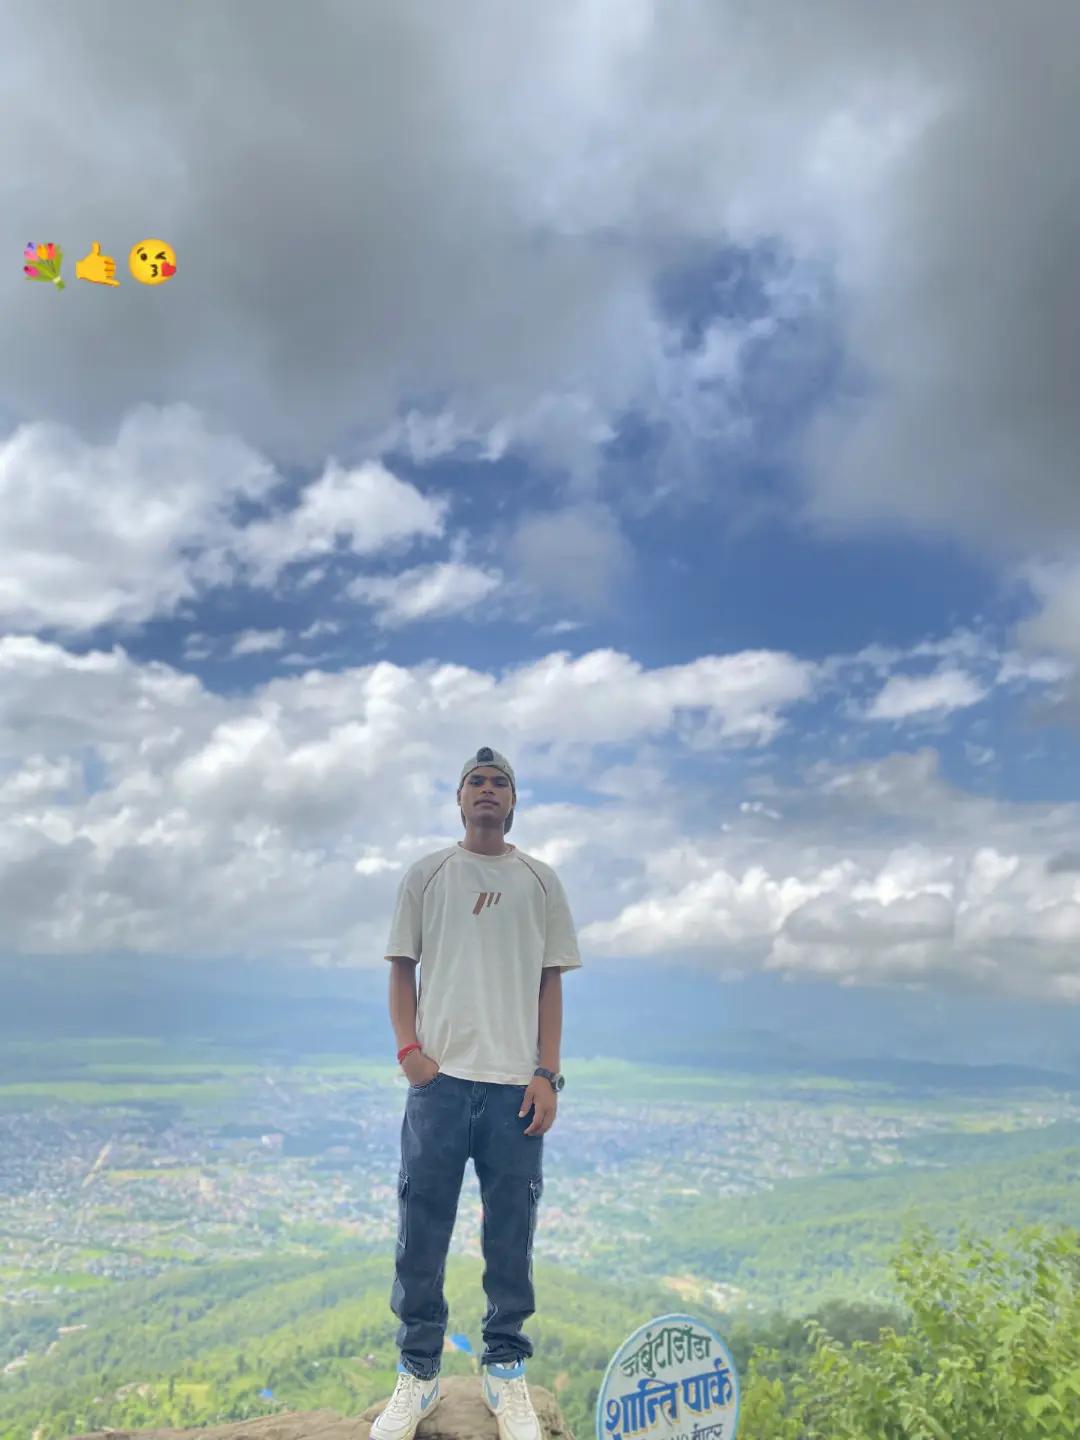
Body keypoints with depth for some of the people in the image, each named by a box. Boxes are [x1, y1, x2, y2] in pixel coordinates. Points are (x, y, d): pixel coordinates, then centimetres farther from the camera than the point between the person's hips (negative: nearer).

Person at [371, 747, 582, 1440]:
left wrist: (547, 1075, 0)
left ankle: (506, 1374, 24)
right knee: (422, 1231, 4)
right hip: (440, 1077, 0)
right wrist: (408, 1048, -6)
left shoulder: (540, 880, 8)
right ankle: (418, 1376, 21)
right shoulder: (427, 874, 7)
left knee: (512, 1236, 7)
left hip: (515, 1083, 1)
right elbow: (402, 969, 8)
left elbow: (551, 983, 7)